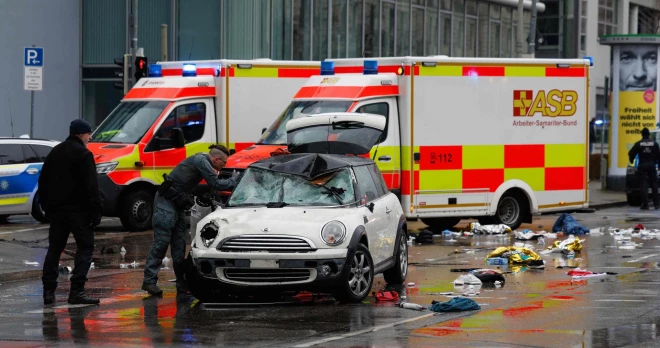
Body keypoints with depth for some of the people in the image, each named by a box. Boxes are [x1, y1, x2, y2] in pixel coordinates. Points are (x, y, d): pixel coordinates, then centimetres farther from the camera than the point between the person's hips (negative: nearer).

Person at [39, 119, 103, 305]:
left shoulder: (55, 152, 14)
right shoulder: (83, 154, -10)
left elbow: (43, 181, 18)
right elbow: (91, 185, -16)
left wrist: (46, 206, 22)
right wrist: (96, 210, -14)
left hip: (56, 210, 7)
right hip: (78, 209, -7)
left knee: (54, 249, 12)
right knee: (85, 247, -2)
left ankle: (48, 291, 8)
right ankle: (77, 290, -12)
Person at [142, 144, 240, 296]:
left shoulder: (202, 160, 14)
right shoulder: (201, 161, -15)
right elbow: (216, 184, -18)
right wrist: (234, 181, -5)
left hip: (177, 204, 10)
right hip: (166, 202, -10)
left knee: (179, 243, 8)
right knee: (161, 241, -11)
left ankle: (182, 282, 10)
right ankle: (149, 281, -11)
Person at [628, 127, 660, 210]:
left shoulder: (638, 144, -2)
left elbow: (631, 153, -2)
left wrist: (631, 161, 16)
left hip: (642, 166, -1)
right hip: (652, 165, 1)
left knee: (644, 185, -2)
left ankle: (645, 204, -8)